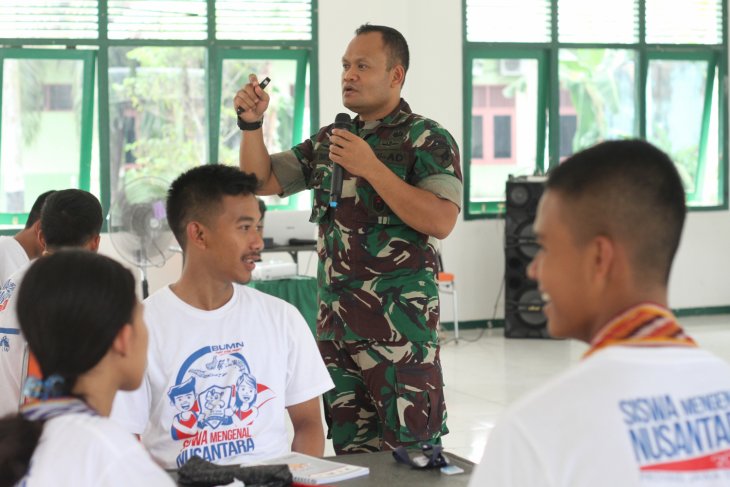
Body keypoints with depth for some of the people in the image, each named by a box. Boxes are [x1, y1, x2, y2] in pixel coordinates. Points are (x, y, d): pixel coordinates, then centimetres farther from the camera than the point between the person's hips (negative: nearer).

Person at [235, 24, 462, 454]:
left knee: (412, 447, -6)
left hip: (400, 319, -6)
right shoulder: (329, 139, 15)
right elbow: (263, 181, 16)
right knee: (351, 448, 12)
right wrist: (252, 124, 0)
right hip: (336, 317, 7)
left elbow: (441, 221, -18)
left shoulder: (426, 139, -5)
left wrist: (370, 167, -20)